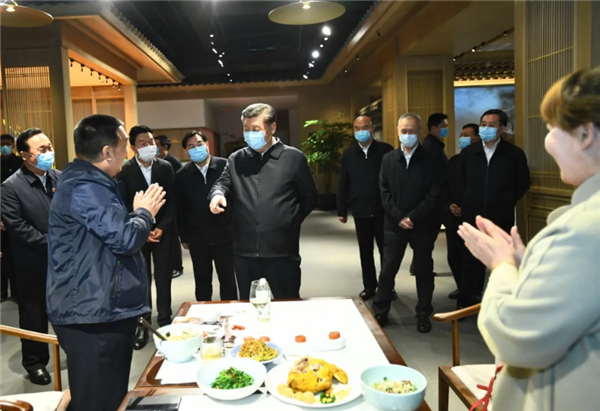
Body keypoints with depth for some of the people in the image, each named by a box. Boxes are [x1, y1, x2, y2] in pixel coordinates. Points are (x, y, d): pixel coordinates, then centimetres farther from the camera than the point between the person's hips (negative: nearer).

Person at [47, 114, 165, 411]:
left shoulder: (89, 182, 15)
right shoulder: (84, 187, -19)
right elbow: (125, 239, -25)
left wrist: (138, 213, 12)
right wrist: (145, 212, -8)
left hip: (101, 309, 10)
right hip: (94, 314, -10)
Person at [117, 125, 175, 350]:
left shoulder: (166, 167, 1)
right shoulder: (124, 171, -4)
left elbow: (172, 200, 1)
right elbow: (123, 205, -5)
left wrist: (162, 227, -10)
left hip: (163, 231, 1)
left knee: (163, 279, 7)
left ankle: (164, 322, 19)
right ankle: (142, 324, 16)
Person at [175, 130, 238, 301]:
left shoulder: (225, 166, -6)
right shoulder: (181, 175, -1)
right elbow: (180, 209, 4)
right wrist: (184, 236, 5)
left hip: (225, 235, -1)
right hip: (197, 238, 2)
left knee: (227, 279, 12)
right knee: (202, 282, 15)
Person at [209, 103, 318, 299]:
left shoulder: (294, 157, 2)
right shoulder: (236, 159, 10)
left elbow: (309, 197, 6)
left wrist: (291, 222, 1)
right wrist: (218, 194, -17)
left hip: (283, 251, -3)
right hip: (245, 252, 3)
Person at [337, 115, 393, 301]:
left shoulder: (386, 150, -2)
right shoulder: (348, 154, 7)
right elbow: (343, 184, 7)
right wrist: (342, 210, 5)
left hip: (383, 210, -2)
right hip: (360, 211, 2)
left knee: (385, 250, 8)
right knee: (365, 252, 11)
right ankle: (369, 286, 23)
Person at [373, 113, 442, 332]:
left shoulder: (431, 160, -1)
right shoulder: (388, 159, 6)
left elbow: (434, 194, -7)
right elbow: (385, 192, 1)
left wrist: (413, 217, -15)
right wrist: (399, 217, -10)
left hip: (422, 224, -1)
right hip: (395, 223, 2)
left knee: (423, 270, 9)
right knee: (388, 269, 6)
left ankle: (423, 314, 23)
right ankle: (380, 311, 19)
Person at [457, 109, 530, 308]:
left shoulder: (514, 154, -4)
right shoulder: (468, 153, 4)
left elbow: (523, 184, 6)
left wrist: (506, 202, 4)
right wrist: (467, 204, 9)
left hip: (501, 217, -1)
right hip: (473, 217, 2)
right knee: (472, 262, 7)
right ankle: (467, 304, 16)